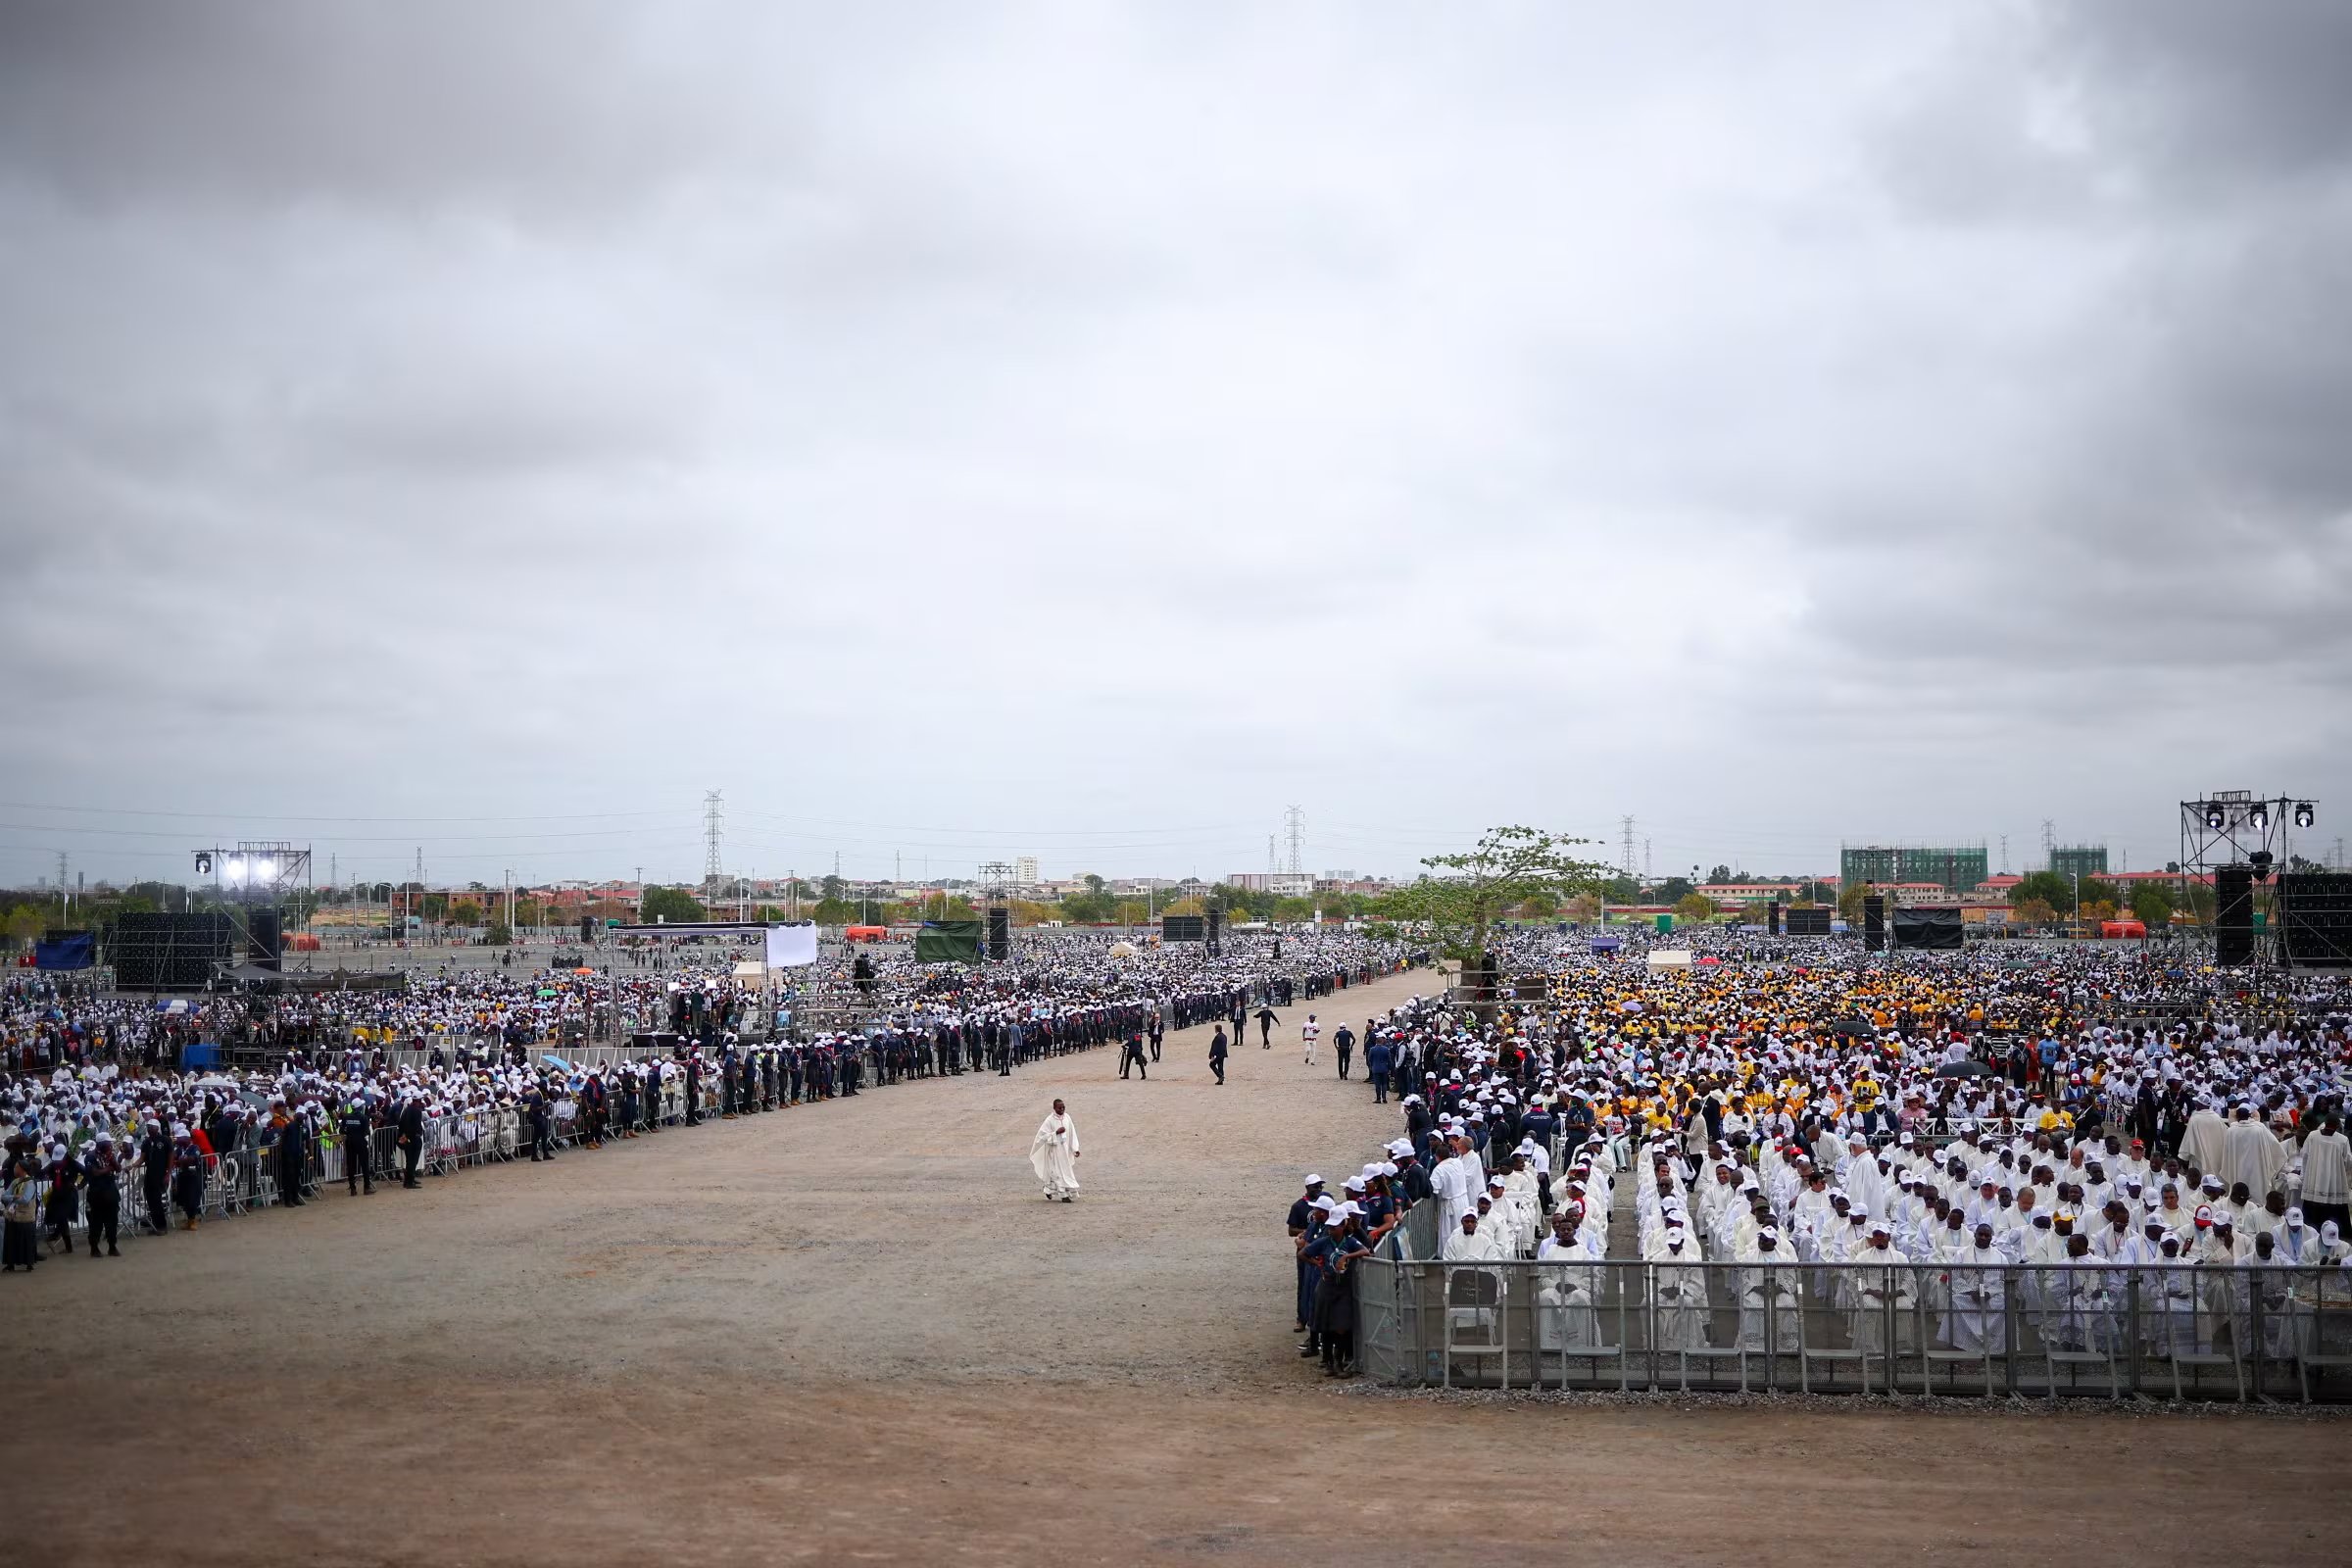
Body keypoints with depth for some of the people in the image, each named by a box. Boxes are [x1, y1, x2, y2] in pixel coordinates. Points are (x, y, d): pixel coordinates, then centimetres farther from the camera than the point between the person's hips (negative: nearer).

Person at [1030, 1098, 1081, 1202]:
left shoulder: (1067, 1117, 0)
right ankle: (1064, 1195, 5)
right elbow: (1042, 1135, -14)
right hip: (1054, 1149, -6)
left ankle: (1049, 1190, 34)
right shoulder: (1049, 1120, -14)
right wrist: (1056, 1133, -22)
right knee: (1058, 1171, -2)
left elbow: (1072, 1134, 5)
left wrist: (1075, 1149, 1)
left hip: (1065, 1149, 6)